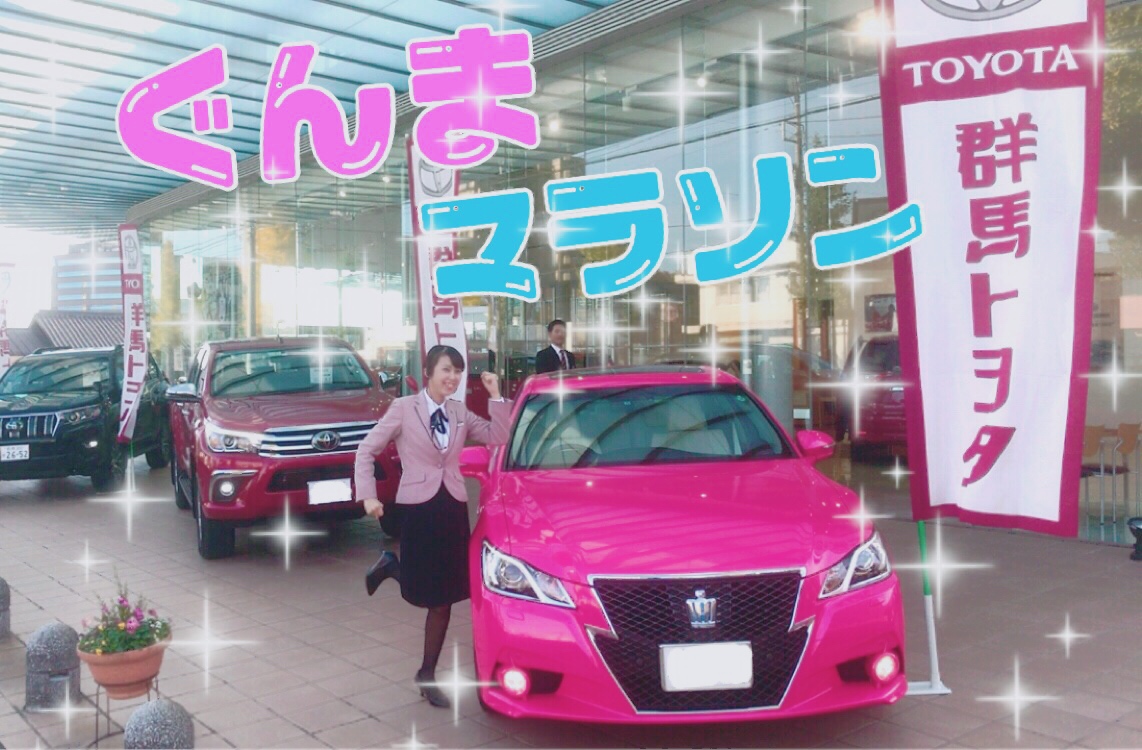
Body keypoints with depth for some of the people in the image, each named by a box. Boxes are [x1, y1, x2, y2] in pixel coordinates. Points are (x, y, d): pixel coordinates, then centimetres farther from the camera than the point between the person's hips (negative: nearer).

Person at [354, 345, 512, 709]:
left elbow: (499, 438, 2)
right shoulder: (403, 408, -4)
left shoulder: (461, 413, 9)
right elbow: (367, 450, -3)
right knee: (422, 591, 0)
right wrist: (368, 496, -13)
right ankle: (392, 565, 32)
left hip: (454, 508, 4)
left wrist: (496, 397, -5)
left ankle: (428, 674, 21)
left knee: (443, 597, 7)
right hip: (418, 508, -4)